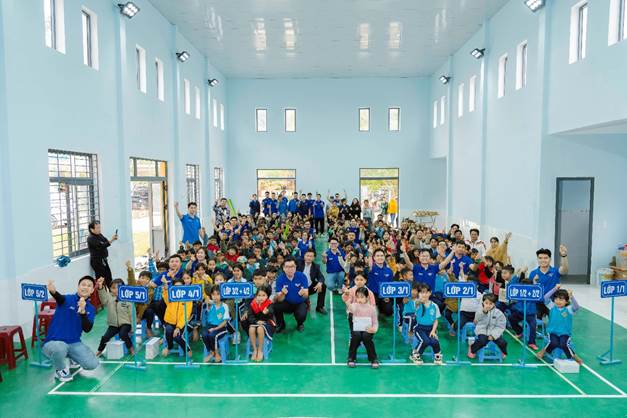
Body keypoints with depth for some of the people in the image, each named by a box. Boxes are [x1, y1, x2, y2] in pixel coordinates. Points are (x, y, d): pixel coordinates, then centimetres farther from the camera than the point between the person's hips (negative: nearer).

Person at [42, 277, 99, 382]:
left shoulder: (91, 309, 3)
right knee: (60, 348, -39)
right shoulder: (68, 299, -9)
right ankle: (60, 370, -3)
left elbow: (87, 329, -12)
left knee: (92, 364, -12)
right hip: (53, 342, -4)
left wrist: (82, 311, -28)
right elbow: (60, 298, -35)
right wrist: (53, 291, -60)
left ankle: (72, 357, 22)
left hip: (74, 343, 4)